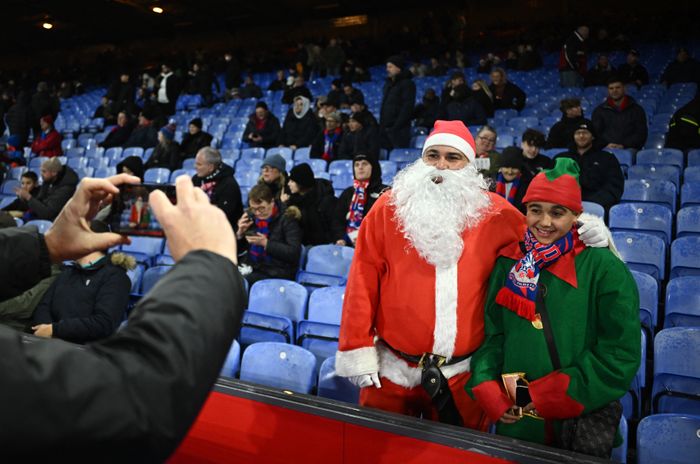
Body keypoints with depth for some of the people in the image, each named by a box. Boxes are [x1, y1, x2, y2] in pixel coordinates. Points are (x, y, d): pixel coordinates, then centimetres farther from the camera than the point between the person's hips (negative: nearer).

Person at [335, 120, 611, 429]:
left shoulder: (495, 213, -1)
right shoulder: (389, 207, -3)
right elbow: (364, 278, -4)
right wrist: (358, 348, -6)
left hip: (462, 374, 1)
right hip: (391, 368, 0)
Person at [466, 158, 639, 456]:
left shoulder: (604, 268, -12)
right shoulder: (509, 262, -1)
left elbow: (620, 353, -12)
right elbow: (492, 333, 4)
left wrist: (553, 399, -15)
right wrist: (488, 391, -9)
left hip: (581, 421, -3)